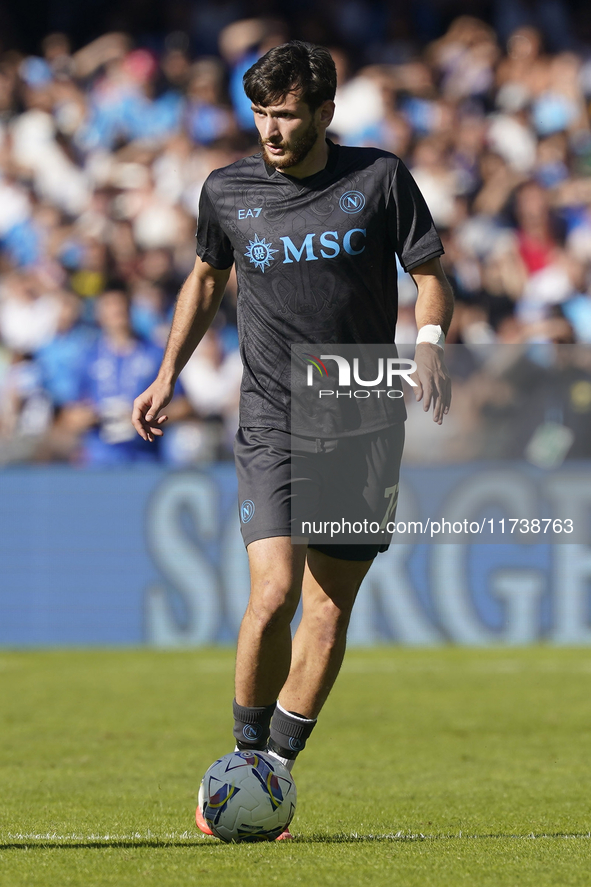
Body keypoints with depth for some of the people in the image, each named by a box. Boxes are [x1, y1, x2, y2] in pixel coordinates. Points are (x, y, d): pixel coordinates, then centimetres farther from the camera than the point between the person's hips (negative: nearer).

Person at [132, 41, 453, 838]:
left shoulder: (379, 179, -2)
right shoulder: (228, 192, 3)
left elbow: (430, 274, 4)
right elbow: (208, 277, 21)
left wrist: (430, 340, -16)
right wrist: (169, 374, 16)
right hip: (272, 422, 0)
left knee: (330, 609, 2)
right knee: (274, 594, -16)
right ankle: (248, 758, 1)